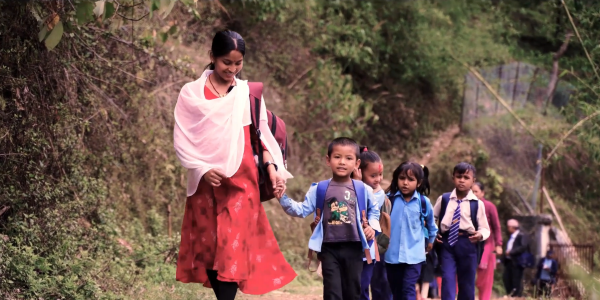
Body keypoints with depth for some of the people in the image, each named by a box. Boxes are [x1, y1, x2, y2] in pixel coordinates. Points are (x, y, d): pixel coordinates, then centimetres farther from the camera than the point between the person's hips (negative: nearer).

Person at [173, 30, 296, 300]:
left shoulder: (249, 93, 7)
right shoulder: (191, 93, 3)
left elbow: (261, 135, 9)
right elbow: (181, 140, 1)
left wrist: (272, 166, -6)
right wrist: (203, 169, -12)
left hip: (240, 182, 0)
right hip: (206, 183, 1)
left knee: (233, 248, -10)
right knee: (208, 248, 3)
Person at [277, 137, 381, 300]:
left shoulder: (363, 190, 2)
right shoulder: (319, 189, 0)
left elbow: (374, 211, 17)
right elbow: (302, 210, -2)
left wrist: (372, 226, 0)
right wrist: (283, 198, -14)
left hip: (353, 248, 1)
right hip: (329, 248, -1)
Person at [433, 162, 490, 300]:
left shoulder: (477, 203, -1)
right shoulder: (443, 199, 5)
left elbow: (485, 228, 1)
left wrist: (480, 235, -20)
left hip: (468, 245, 0)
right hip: (447, 243, 0)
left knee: (467, 284, 9)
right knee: (447, 279, -12)